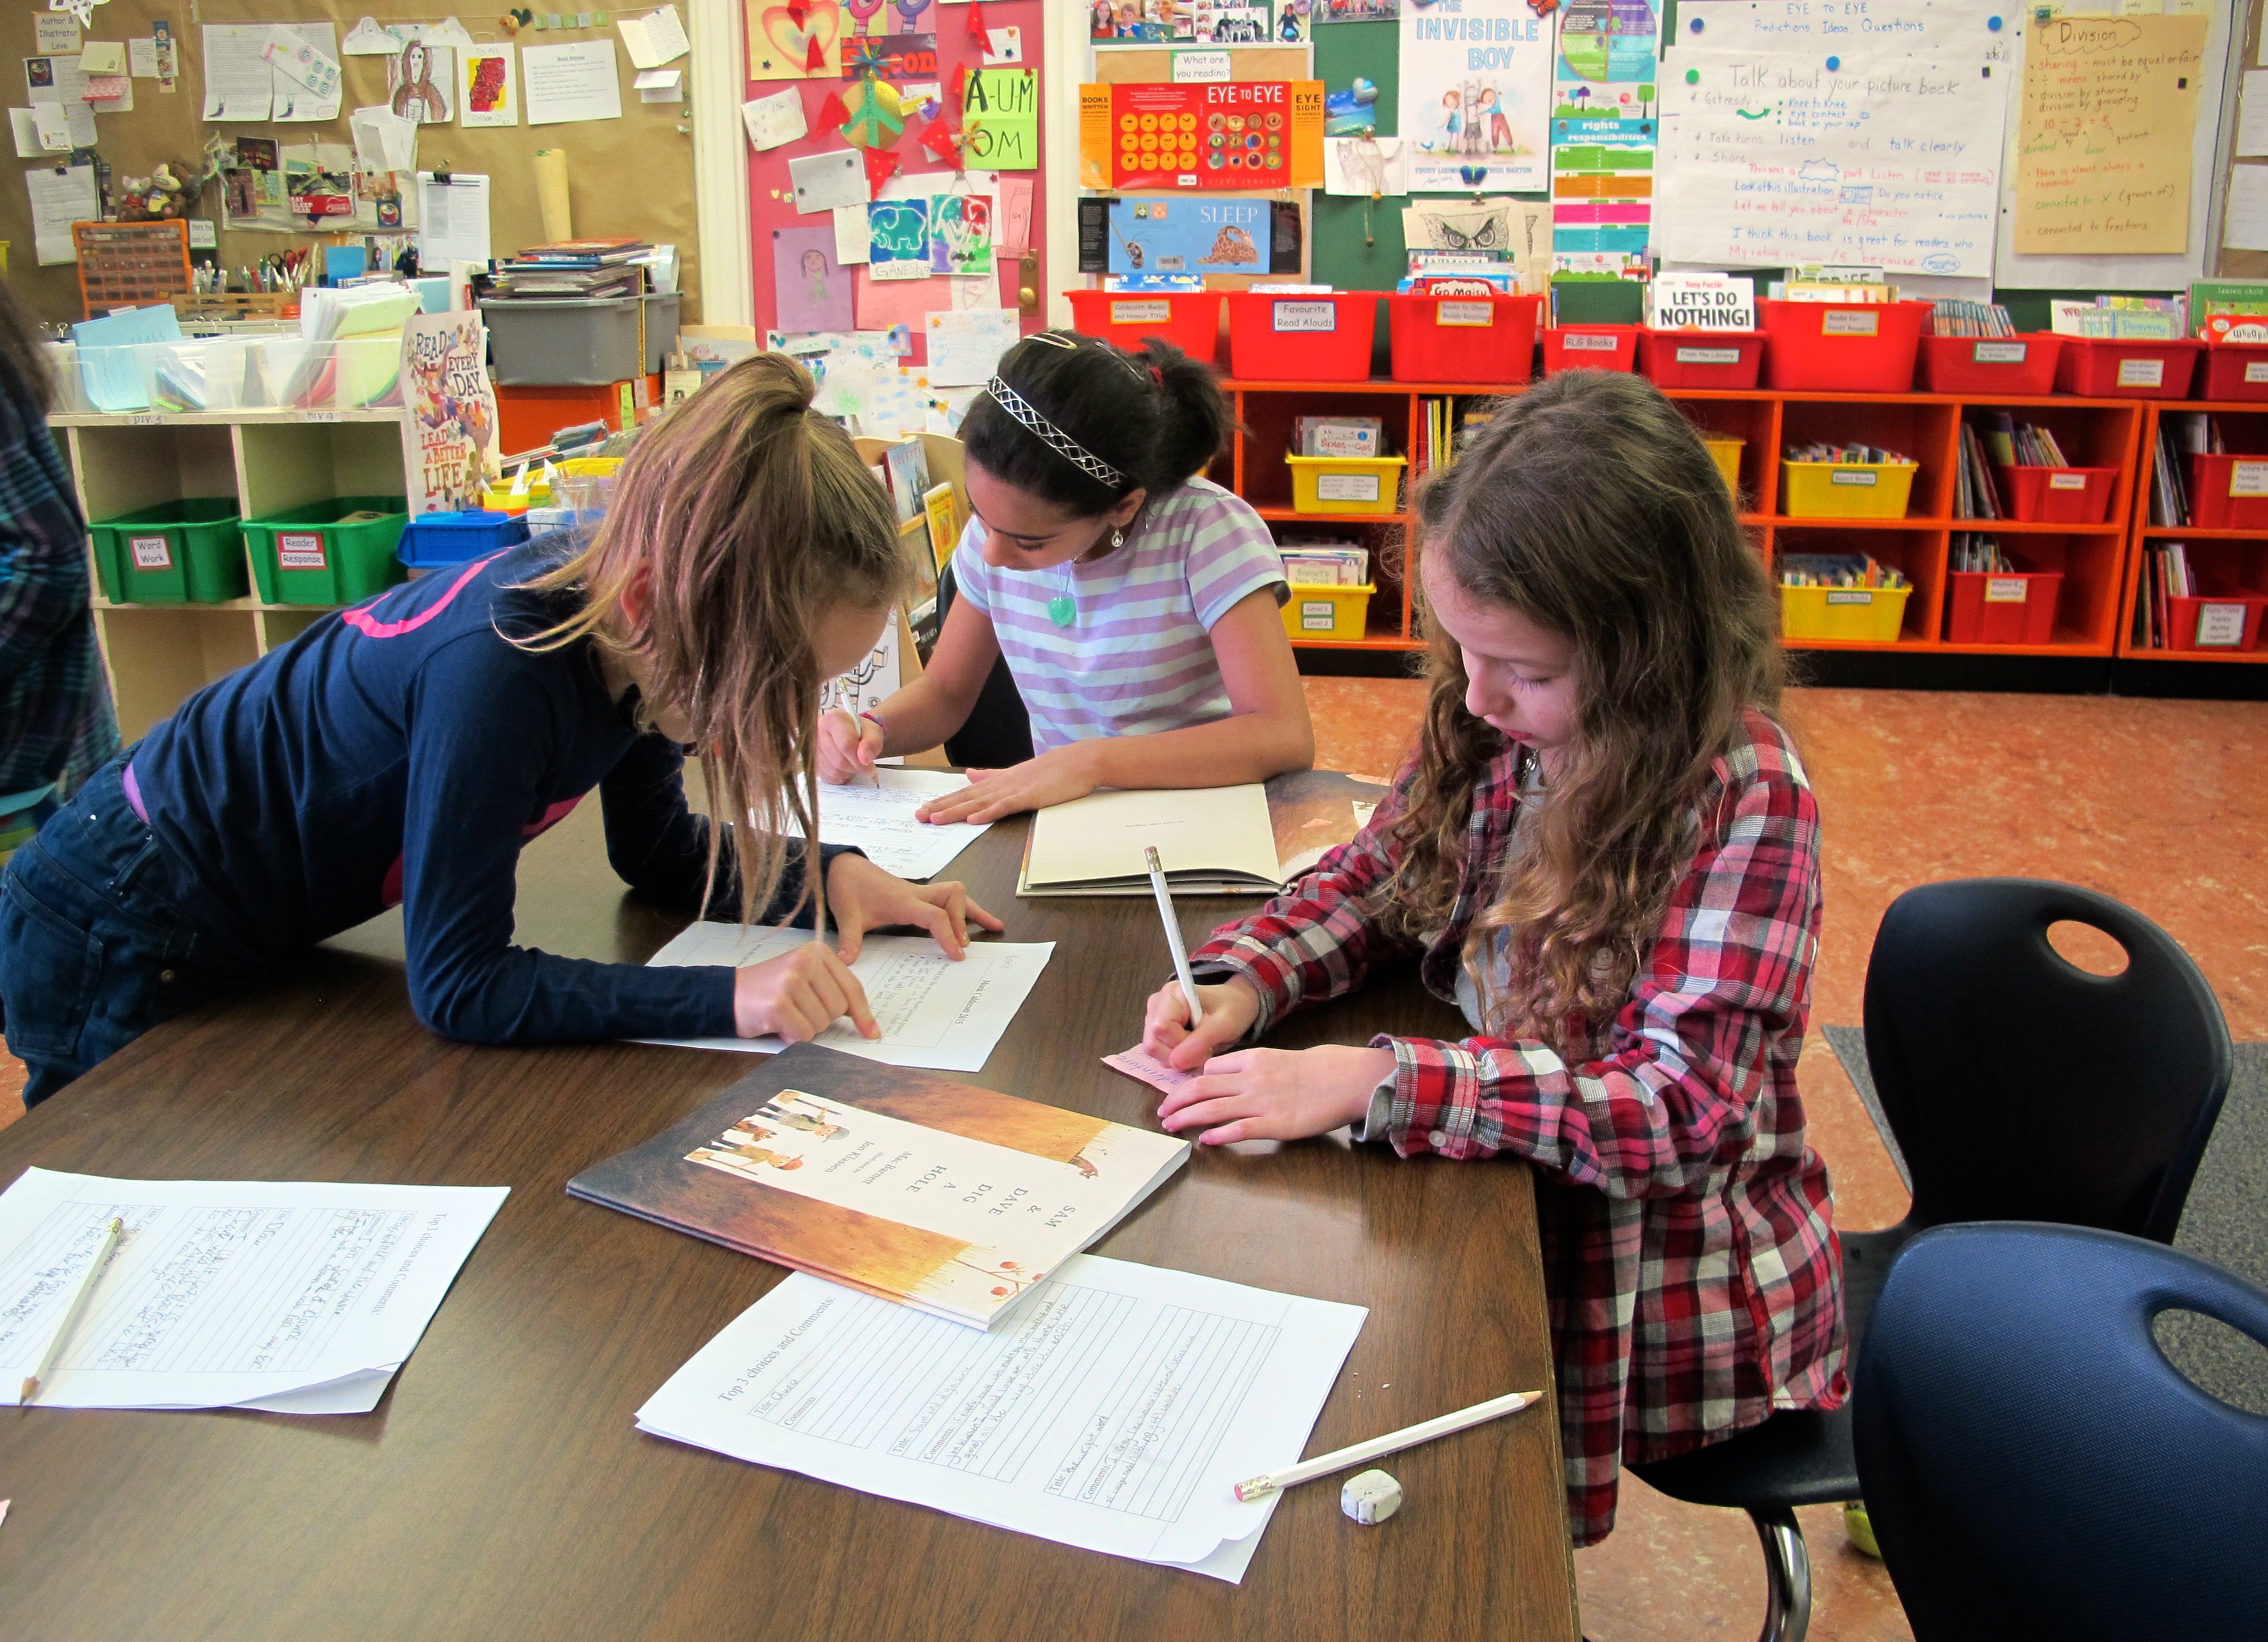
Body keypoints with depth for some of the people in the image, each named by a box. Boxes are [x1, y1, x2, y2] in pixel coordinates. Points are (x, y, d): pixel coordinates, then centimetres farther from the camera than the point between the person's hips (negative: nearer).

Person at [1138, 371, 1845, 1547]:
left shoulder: (1743, 797, -24)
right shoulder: (1496, 725, -7)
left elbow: (1685, 1109, -28)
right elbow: (1374, 878, 8)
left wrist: (1375, 1084, -33)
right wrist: (1240, 986, -13)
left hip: (1655, 1285, -6)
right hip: (1502, 1187, 6)